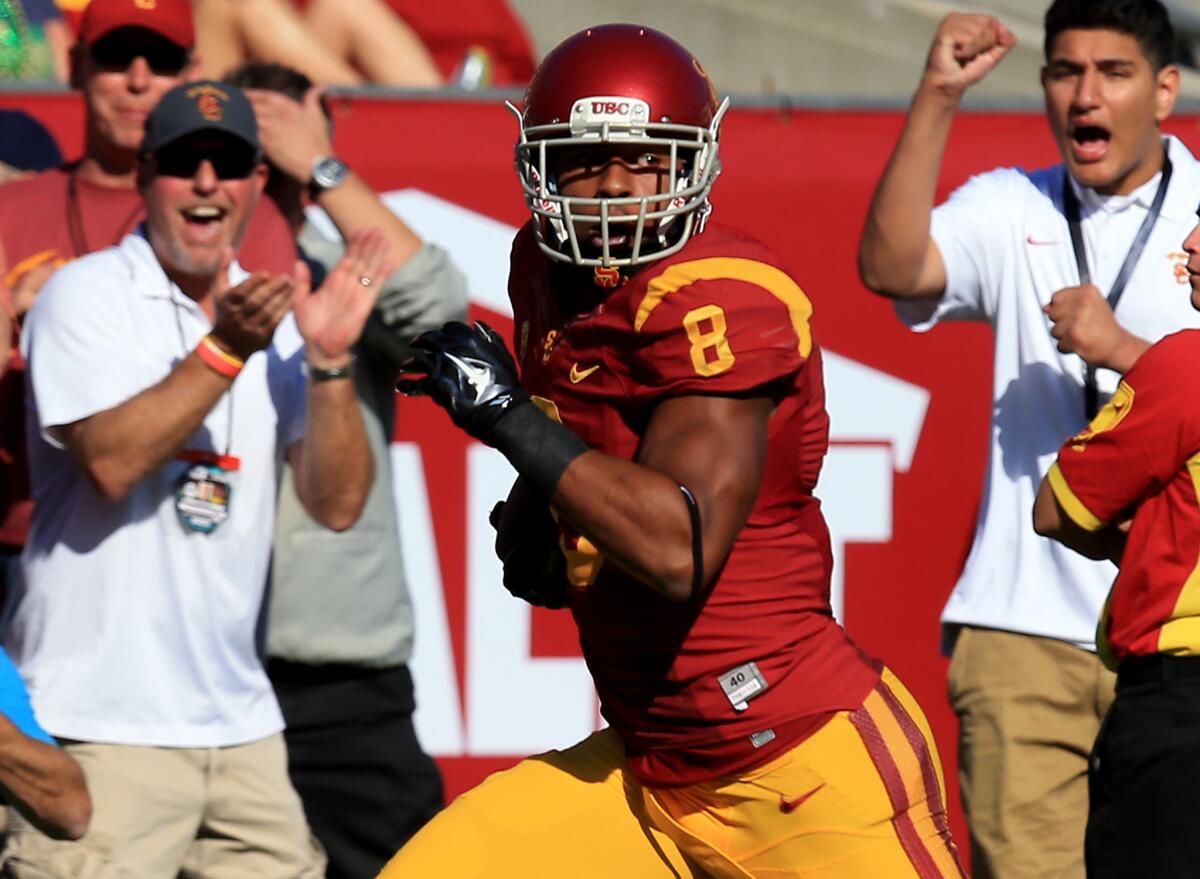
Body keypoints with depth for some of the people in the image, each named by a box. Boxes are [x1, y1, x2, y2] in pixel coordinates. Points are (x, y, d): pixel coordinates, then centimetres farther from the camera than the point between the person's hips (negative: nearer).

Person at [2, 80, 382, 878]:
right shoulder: (89, 295, -3)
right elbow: (112, 462, -18)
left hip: (239, 720, 6)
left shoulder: (273, 316, 12)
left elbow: (339, 503, 4)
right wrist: (223, 352, -24)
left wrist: (330, 362, -9)